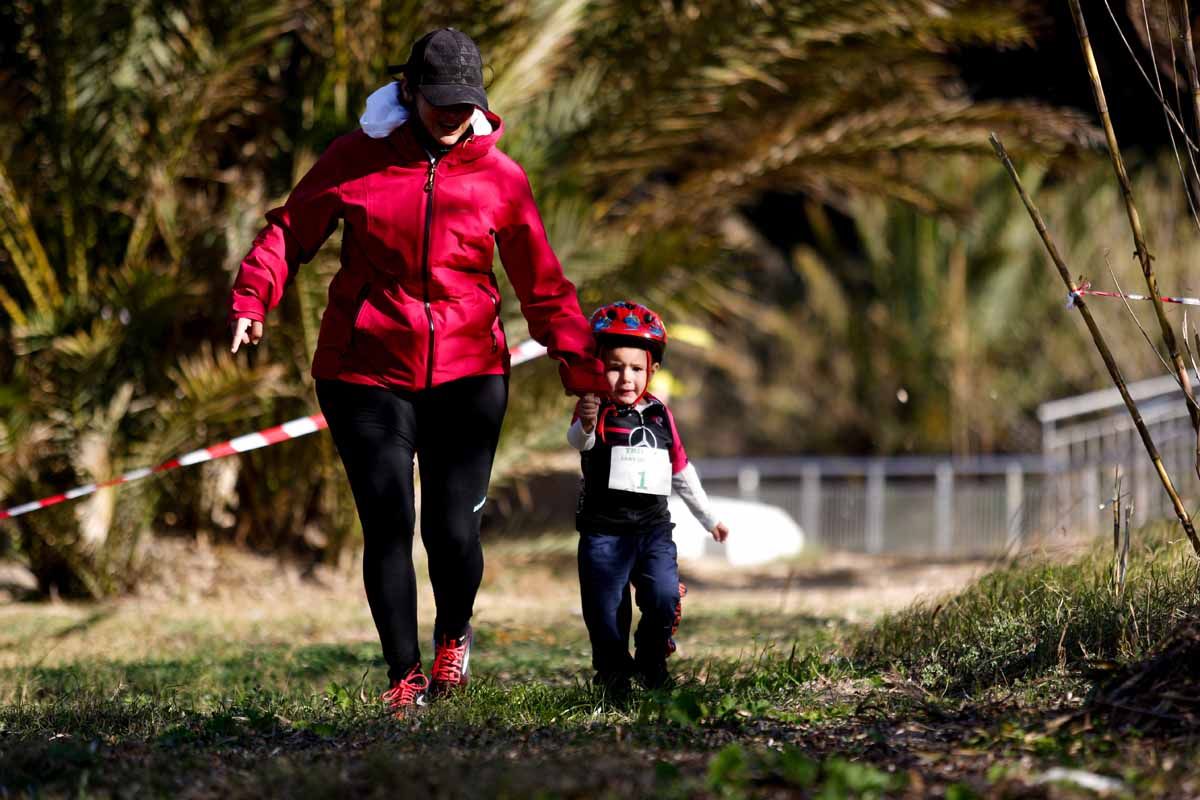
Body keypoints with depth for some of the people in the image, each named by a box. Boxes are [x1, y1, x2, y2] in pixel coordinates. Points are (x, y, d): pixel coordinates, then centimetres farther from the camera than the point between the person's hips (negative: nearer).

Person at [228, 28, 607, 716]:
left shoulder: (500, 179, 3)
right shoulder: (358, 158, 1)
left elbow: (543, 285, 10)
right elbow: (291, 232, 8)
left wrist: (583, 368, 2)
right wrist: (252, 299, -9)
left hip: (467, 375, 0)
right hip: (367, 371, 0)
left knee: (453, 530, -4)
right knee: (388, 527, -6)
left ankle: (454, 635, 29)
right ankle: (405, 674, 11)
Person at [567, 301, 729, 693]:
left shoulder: (659, 413, 10)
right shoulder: (597, 410, -7)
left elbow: (681, 470, 22)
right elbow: (578, 440, -31)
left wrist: (708, 517, 28)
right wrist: (585, 425, -56)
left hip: (653, 528, 4)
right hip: (604, 530, -3)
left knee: (665, 597, -9)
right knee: (606, 609, -2)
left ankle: (652, 663, 12)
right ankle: (613, 672, 17)